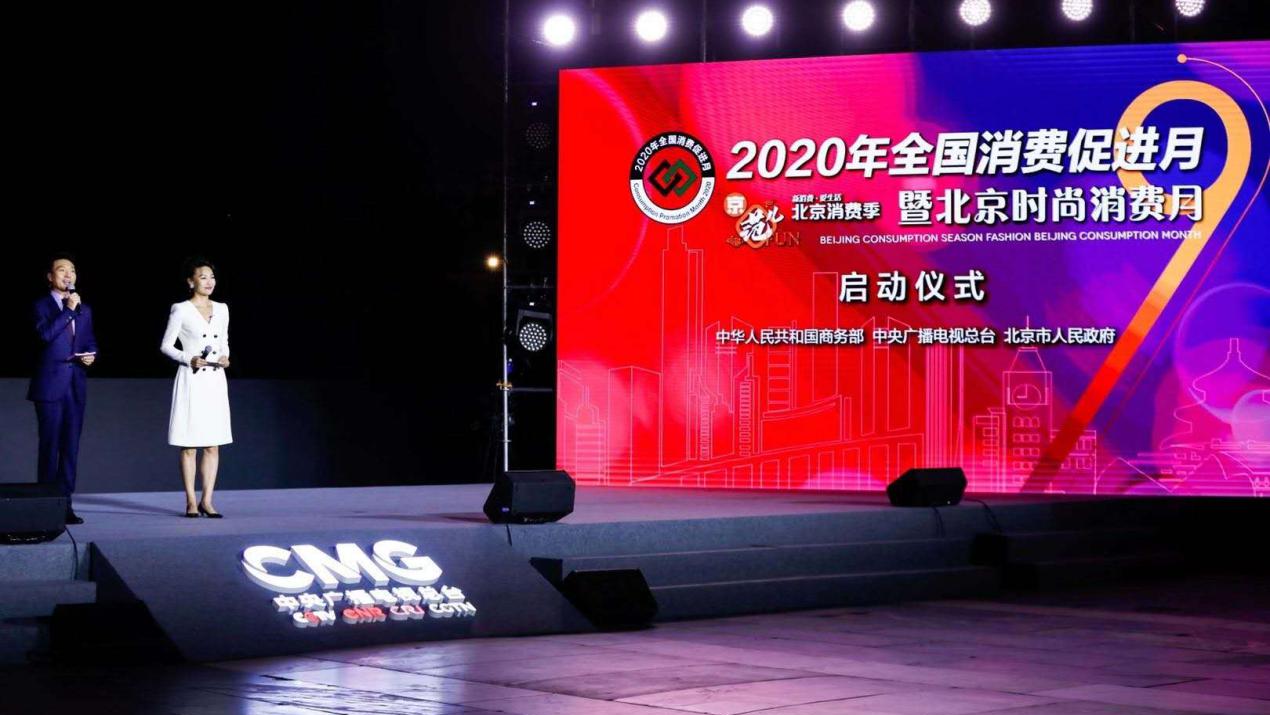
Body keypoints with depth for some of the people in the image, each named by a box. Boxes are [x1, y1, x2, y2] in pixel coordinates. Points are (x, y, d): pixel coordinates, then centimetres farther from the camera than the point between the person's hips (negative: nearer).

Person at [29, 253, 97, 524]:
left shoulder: (84, 309, 16)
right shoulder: (40, 306, -1)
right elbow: (46, 333, -18)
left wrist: (91, 356, 0)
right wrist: (68, 310, -17)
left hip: (76, 383, 5)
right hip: (50, 384, -5)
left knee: (71, 446, 5)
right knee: (50, 445, -3)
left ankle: (65, 504, 8)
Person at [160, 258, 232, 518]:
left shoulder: (222, 310, 10)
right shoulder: (181, 310, -4)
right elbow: (166, 345, -1)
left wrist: (225, 358, 0)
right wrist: (188, 359, -15)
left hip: (215, 381, 5)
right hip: (191, 380, -5)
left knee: (213, 445, 3)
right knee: (189, 445, -2)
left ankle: (207, 500, 7)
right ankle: (191, 502, 3)